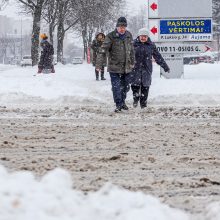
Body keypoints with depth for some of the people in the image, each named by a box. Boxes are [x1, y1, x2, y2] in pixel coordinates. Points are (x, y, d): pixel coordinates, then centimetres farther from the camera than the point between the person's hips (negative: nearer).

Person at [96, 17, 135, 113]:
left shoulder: (129, 36, 4)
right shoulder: (111, 37, -13)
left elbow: (131, 50, 17)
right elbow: (103, 50, -18)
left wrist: (132, 63, 22)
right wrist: (99, 64, -25)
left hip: (126, 67, 5)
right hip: (114, 67, -5)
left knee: (125, 86, 15)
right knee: (116, 87, -7)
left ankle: (122, 102, 34)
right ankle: (118, 105, 2)